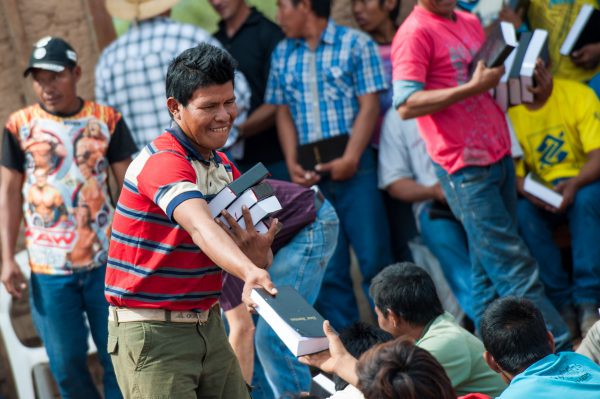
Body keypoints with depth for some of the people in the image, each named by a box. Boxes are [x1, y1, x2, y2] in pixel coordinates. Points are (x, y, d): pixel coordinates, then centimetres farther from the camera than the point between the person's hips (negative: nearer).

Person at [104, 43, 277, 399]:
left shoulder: (226, 168, 10)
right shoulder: (162, 161, -17)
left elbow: (256, 252, 9)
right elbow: (201, 228, -36)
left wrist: (259, 255, -16)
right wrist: (249, 271, -54)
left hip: (208, 326, 8)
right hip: (152, 332, -8)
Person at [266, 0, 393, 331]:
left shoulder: (356, 44, 0)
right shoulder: (282, 54, 13)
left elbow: (369, 106, -5)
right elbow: (284, 112, 12)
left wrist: (350, 159, -14)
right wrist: (292, 163, -3)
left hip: (353, 168, -4)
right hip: (309, 175, 4)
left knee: (374, 259, -6)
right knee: (327, 269, 4)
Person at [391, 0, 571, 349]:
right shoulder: (415, 33, -9)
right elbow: (406, 105, -18)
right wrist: (473, 87, -22)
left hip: (499, 155, 8)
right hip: (466, 167, -8)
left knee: (489, 266, 10)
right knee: (513, 267, -7)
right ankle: (561, 349, -6)